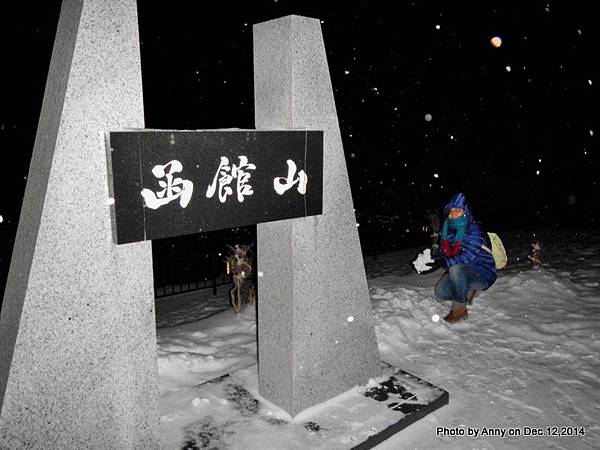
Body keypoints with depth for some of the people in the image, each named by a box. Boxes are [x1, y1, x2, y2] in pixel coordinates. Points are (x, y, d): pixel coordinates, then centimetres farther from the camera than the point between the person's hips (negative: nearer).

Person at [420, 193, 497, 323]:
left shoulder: (474, 229, -20)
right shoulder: (447, 229, 2)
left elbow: (467, 256, -32)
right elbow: (443, 253, 4)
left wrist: (442, 263, -43)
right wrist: (432, 259, -19)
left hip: (483, 273, -7)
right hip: (462, 273, 7)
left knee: (456, 268, -36)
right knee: (440, 292, -13)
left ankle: (460, 309, -19)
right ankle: (468, 291, 14)